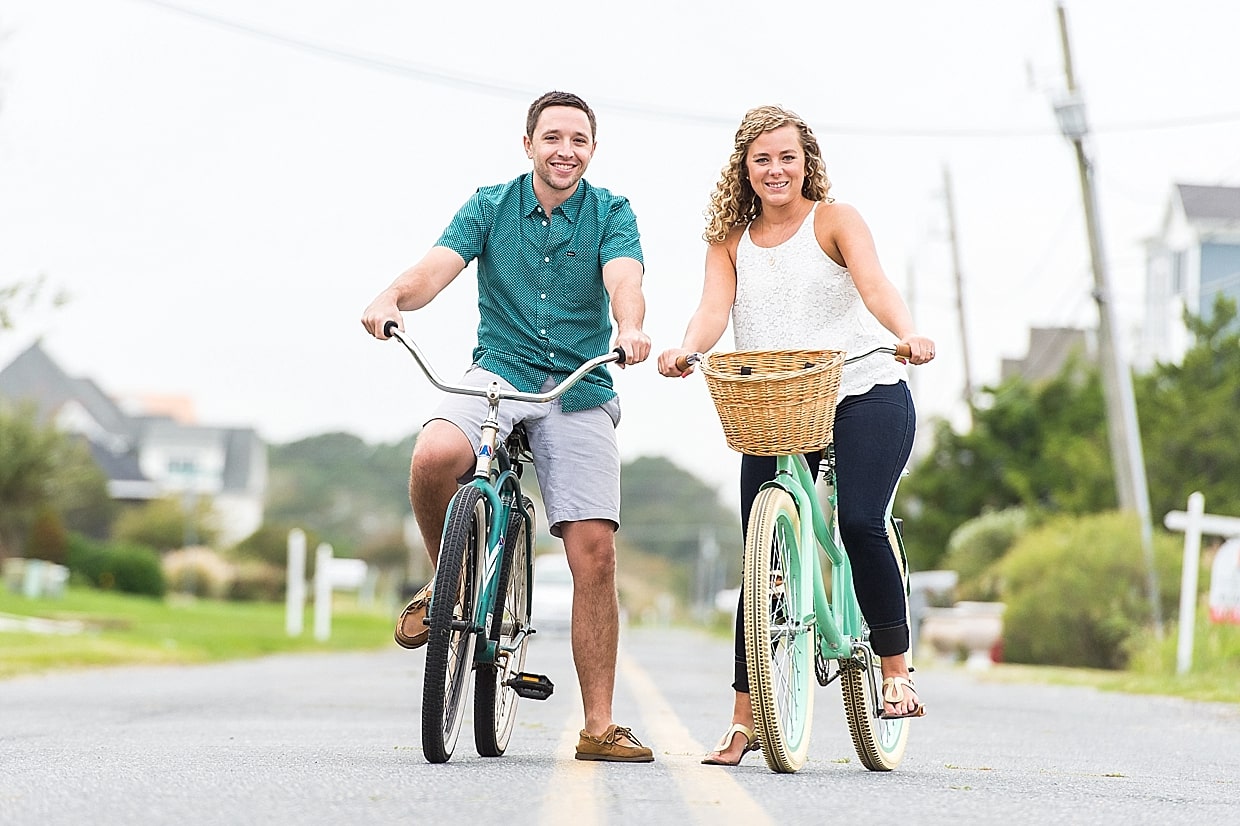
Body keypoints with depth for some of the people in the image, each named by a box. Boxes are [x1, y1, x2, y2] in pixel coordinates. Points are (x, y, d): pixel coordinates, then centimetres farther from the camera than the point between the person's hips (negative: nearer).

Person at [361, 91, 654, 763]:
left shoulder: (612, 214, 3)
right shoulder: (490, 206, 4)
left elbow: (624, 283, -16)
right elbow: (437, 267, -10)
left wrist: (629, 330, -39)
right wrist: (392, 299, -33)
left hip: (581, 389, 0)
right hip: (499, 374, 0)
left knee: (594, 551, -10)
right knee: (434, 457, -33)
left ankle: (599, 726, -2)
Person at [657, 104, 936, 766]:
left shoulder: (835, 221, 2)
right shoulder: (729, 240, 10)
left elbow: (874, 286, -14)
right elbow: (713, 309, -6)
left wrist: (907, 335, -35)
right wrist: (686, 351, -28)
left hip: (864, 394, -3)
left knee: (860, 522, -23)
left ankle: (896, 668, -4)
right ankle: (744, 719, 4)